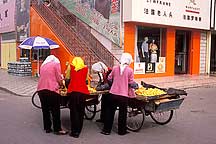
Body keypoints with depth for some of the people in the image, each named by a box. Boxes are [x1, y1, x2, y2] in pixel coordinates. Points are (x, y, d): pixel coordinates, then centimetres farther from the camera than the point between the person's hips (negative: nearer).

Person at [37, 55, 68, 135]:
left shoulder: (43, 65, 20)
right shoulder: (56, 63, 3)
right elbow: (59, 78, -3)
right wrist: (61, 84, 17)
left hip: (41, 89, 6)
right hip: (51, 90, -6)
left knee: (45, 110, 13)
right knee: (55, 111, 1)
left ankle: (47, 128, 19)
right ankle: (57, 129, 5)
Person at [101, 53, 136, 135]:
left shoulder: (115, 68, -1)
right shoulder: (130, 70, -8)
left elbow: (109, 78, 8)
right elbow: (131, 83, -4)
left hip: (113, 94, 2)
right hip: (124, 95, -2)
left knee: (110, 112, 14)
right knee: (122, 113, 12)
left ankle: (106, 130, 20)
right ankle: (121, 131, 22)